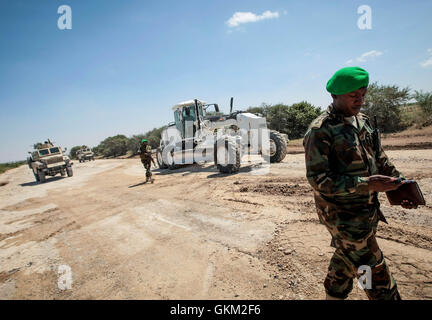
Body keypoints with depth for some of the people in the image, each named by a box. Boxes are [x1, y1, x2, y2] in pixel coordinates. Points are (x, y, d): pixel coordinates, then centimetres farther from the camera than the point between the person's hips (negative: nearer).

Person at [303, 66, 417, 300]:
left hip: (367, 210, 8)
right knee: (375, 274, 2)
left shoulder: (363, 121, 8)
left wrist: (400, 183, 10)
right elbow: (318, 180, -22)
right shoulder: (320, 130, -18)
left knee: (346, 260, 23)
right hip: (342, 216, -8)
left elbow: (379, 158, 19)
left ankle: (333, 295, 44)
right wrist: (367, 184, -26)